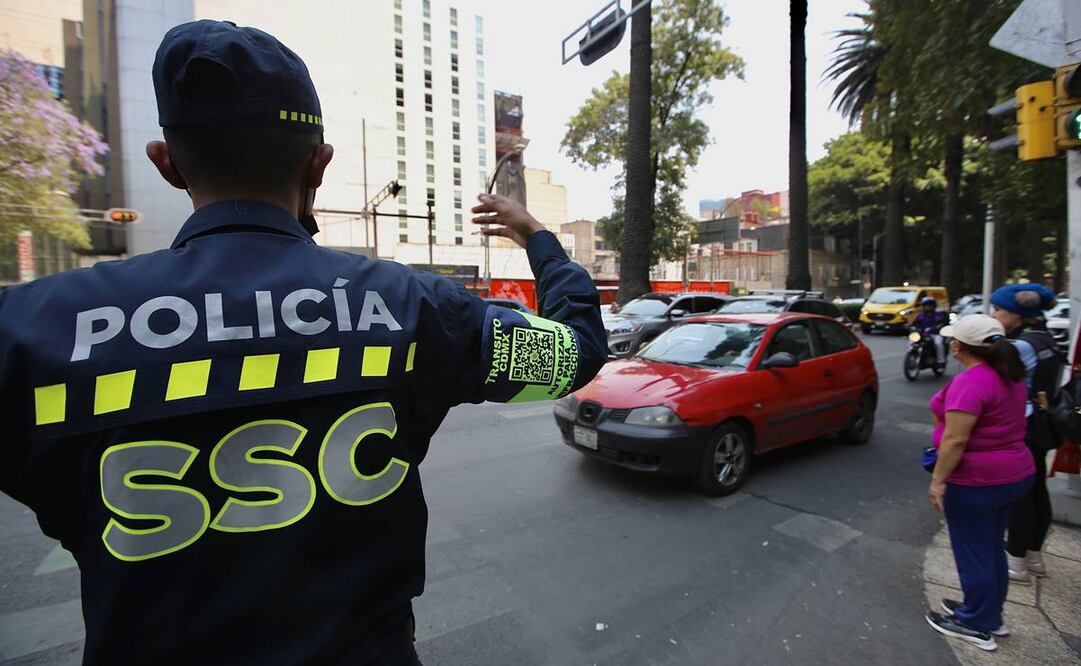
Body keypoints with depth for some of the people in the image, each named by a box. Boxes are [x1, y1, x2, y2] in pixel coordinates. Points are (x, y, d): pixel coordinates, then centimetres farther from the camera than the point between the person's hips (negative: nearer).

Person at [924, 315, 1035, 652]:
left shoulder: (971, 382, -24)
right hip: (1013, 474, 9)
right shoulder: (1009, 376, 5)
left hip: (977, 481, -9)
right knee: (991, 548, 21)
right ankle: (991, 614, 36)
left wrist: (938, 479, -19)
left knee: (973, 552, 6)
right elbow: (1001, 423, 17)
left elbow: (955, 439, -26)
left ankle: (977, 625, 21)